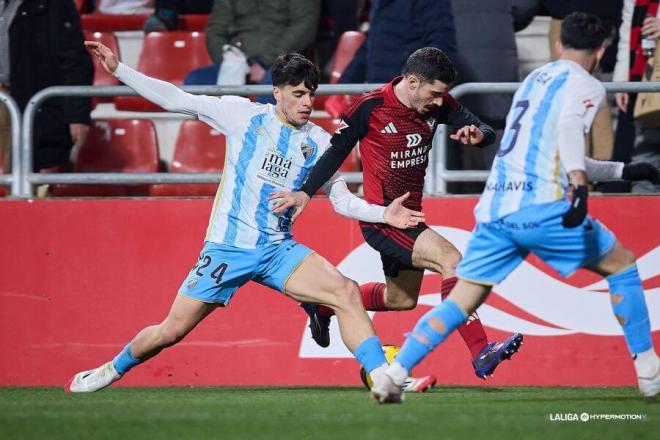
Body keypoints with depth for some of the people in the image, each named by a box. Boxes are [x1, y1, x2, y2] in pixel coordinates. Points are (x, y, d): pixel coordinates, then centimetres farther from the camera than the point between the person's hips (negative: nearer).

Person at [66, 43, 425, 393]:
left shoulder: (318, 142, 3)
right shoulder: (243, 115, -3)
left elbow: (341, 199, 7)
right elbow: (176, 99, 0)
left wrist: (383, 214, -11)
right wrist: (117, 69, -2)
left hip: (278, 251, 2)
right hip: (227, 247, -2)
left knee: (346, 292, -21)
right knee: (171, 331, 1)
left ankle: (382, 377, -20)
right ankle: (113, 370, 28)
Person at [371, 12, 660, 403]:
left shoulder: (534, 79, 26)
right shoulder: (586, 85, 4)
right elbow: (568, 129, -19)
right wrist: (580, 187, -31)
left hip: (495, 206, 6)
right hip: (541, 205, -6)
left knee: (462, 299, 6)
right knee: (622, 266, 12)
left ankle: (393, 375, -10)